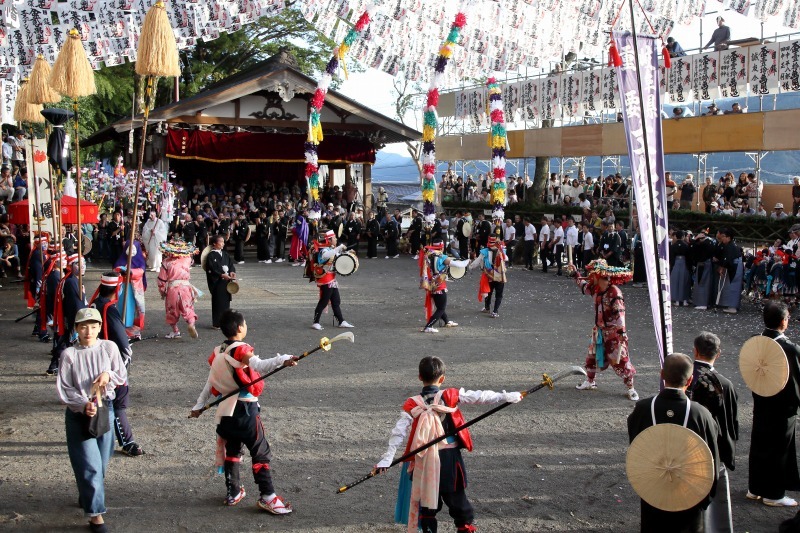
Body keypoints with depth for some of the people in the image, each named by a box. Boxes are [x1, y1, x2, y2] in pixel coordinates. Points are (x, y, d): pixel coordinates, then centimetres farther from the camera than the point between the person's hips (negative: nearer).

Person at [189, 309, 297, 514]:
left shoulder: (218, 352, 9)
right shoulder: (241, 350, -15)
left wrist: (199, 406, 26)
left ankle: (233, 492, 27)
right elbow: (259, 366, -35)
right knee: (261, 453, -2)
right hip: (245, 409, -8)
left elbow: (210, 383, 16)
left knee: (231, 450, 19)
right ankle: (267, 497, -3)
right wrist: (283, 360, -51)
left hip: (226, 411, 8)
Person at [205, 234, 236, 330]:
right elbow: (212, 269, -15)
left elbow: (231, 264, 12)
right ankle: (217, 323, 3)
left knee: (226, 301, 9)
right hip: (217, 282, -7)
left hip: (226, 281, 7)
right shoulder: (211, 255, -7)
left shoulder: (225, 254, 14)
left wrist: (232, 272, -8)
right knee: (218, 302, -3)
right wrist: (222, 275, -23)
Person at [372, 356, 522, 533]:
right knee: (456, 497, 13)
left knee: (427, 499, 13)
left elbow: (399, 433, -13)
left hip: (424, 461, 0)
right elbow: (480, 396, -8)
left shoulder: (412, 405, -7)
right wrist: (508, 396, -2)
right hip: (450, 457, 0)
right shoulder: (451, 396, -8)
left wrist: (386, 459, -13)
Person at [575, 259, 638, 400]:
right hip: (599, 330, 8)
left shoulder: (614, 292, -23)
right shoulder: (596, 289, 1)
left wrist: (622, 333, -31)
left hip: (613, 332, -8)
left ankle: (631, 389, 7)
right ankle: (589, 381, 36)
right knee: (591, 356, 17)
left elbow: (619, 314, -27)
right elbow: (584, 285, 25)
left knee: (620, 360, -4)